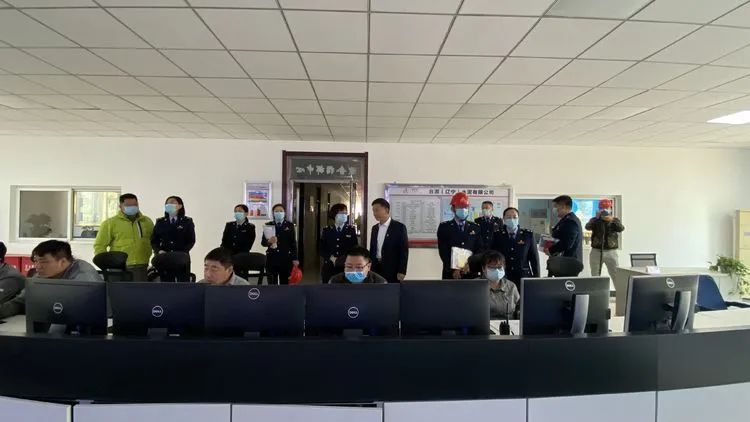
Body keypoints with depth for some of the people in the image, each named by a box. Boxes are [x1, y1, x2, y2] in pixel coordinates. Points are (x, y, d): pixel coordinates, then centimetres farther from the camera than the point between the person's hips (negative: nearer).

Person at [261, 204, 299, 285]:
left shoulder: (290, 225, 4)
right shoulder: (268, 225, 5)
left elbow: (293, 243, 2)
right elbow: (262, 242, 1)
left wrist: (294, 258, -3)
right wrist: (268, 241, -22)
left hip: (286, 259, 0)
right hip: (271, 258, 0)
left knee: (285, 283, 5)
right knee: (272, 284, 1)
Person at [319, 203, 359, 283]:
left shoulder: (351, 230, 5)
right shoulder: (326, 230, 7)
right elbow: (321, 249, 5)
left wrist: (347, 258, -14)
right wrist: (331, 258, -12)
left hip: (346, 267, -1)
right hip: (329, 268, 1)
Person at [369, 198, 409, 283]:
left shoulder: (399, 227, -7)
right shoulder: (375, 228, 12)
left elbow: (404, 250, -10)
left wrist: (402, 271, -14)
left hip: (392, 270, -5)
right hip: (376, 269, 5)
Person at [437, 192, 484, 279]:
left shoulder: (475, 228, 12)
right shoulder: (444, 227, 5)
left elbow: (480, 250, 4)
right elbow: (443, 252, -4)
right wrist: (453, 269, -15)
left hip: (471, 273, 2)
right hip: (451, 274, -2)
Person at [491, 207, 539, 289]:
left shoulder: (528, 235, 5)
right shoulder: (497, 235, 4)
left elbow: (534, 258, 6)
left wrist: (536, 279, 3)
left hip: (523, 277, 0)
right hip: (503, 278, 0)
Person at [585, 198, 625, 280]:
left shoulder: (615, 220, 6)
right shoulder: (595, 220, 3)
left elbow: (621, 229, -15)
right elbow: (588, 227, -17)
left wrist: (612, 220, -33)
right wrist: (597, 218, -33)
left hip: (611, 252, 0)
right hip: (596, 252, 0)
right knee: (595, 277, 7)